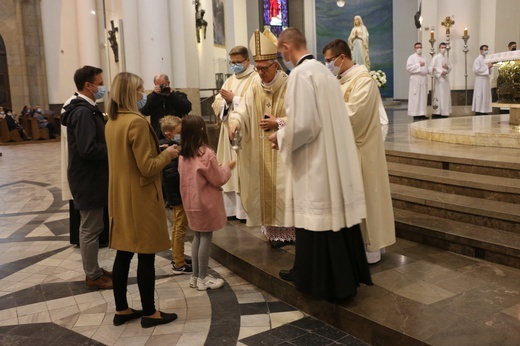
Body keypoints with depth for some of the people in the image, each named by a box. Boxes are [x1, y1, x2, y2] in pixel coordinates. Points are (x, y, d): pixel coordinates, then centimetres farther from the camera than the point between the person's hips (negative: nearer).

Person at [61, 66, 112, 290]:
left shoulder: (86, 109, 12)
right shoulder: (83, 112, -21)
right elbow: (88, 149, -28)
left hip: (91, 177, 10)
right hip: (88, 179, -10)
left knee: (90, 226, 18)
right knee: (91, 228, 2)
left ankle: (93, 270, 31)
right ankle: (93, 276, 15)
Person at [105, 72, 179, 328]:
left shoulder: (111, 122, 8)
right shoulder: (137, 122, -20)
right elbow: (148, 167, -21)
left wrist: (159, 152, 15)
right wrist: (167, 154, -5)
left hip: (120, 196, 9)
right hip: (140, 198, -9)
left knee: (123, 253, 14)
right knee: (146, 256, 3)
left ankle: (121, 310, 25)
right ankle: (149, 312, 15)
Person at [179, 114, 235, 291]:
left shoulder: (183, 155, 4)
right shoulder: (206, 153, -18)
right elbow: (218, 179, -12)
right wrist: (227, 167, 5)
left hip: (191, 202, 7)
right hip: (205, 203, -7)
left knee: (197, 237, 16)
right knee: (206, 238, 2)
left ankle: (195, 276, 24)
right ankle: (203, 278, 11)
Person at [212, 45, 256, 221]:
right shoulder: (229, 81, 18)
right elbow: (217, 103, 10)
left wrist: (234, 99, -14)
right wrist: (226, 101, -10)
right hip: (229, 131, 7)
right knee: (229, 169, 7)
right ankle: (232, 207, 15)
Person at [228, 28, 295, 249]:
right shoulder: (254, 87, 6)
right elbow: (242, 110, -4)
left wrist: (279, 122, -16)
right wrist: (234, 123, -25)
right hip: (262, 152, 5)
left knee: (286, 190, -3)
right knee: (267, 190, 7)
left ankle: (292, 230, 10)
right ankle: (276, 231, 17)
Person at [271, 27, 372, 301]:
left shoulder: (300, 74, -15)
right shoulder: (323, 71, 12)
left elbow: (303, 125, -21)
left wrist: (281, 137, -3)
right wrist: (284, 126, 20)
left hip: (316, 163, -9)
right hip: (334, 157, 9)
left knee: (318, 220, 2)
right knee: (334, 213, 15)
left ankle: (325, 282, 15)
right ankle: (345, 274, 27)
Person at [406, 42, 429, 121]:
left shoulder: (424, 58, 20)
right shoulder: (411, 57, 0)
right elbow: (408, 67, -13)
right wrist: (418, 65, -14)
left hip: (424, 80, 7)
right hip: (415, 80, -7)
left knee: (423, 98, 5)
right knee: (416, 98, -8)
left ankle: (422, 114, 9)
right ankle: (415, 115, -6)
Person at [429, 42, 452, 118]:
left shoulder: (446, 58, 14)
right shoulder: (436, 58, -5)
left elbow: (450, 67, 19)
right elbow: (431, 69, -11)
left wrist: (447, 67, -4)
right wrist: (440, 72, -18)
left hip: (446, 79, 7)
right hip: (439, 79, -7)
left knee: (446, 96, 7)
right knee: (438, 96, -9)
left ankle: (444, 113, 13)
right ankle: (436, 113, -6)